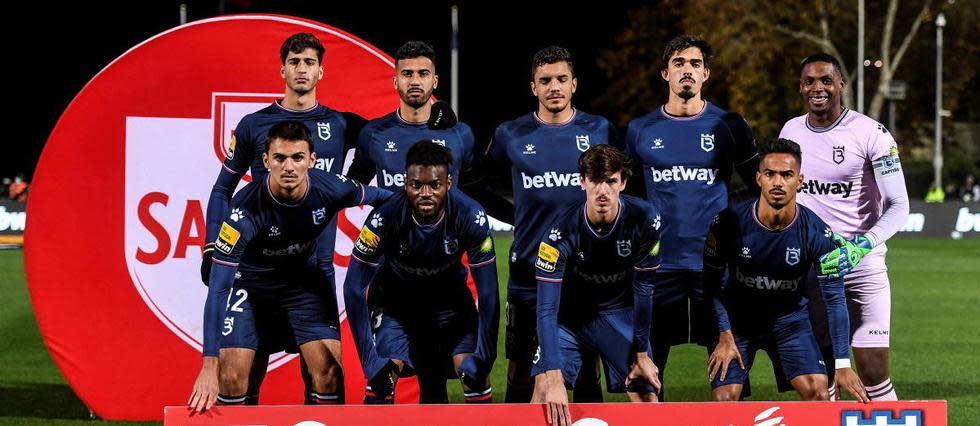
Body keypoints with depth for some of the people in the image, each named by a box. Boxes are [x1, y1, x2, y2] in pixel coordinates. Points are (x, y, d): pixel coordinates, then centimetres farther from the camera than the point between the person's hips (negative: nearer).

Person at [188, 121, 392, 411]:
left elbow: (373, 195, 2)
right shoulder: (246, 208, -32)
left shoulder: (329, 189, -24)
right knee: (231, 376, -14)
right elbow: (218, 288, -32)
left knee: (329, 370, -12)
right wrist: (210, 364, -37)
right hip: (251, 282, -2)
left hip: (304, 278, 2)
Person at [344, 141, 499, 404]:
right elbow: (354, 288, -23)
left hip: (450, 297, 1)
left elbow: (488, 292, -20)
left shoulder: (470, 216, -28)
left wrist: (484, 358, -23)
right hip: (398, 298, -1)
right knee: (383, 374, -20)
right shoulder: (386, 217, -30)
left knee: (474, 375, -17)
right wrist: (370, 359, -26)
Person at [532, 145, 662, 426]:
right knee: (544, 387, -19)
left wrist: (641, 354, -7)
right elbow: (546, 308, -29)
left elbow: (643, 289, -10)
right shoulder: (562, 231, -27)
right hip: (570, 315, -2)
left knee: (647, 396, -6)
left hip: (621, 315, 2)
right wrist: (553, 379, -37)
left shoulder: (645, 220, -22)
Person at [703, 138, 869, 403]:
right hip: (737, 318, -1)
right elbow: (712, 282, -8)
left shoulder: (816, 232, -19)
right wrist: (725, 336, -15)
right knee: (724, 397, -15)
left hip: (790, 318, 1)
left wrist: (842, 364, -20)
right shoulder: (730, 222, -20)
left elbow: (834, 298, -15)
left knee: (818, 391, -16)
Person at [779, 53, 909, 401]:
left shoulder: (870, 133, -8)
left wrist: (866, 242, -27)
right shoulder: (791, 132, 8)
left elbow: (898, 205, -10)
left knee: (873, 370, -8)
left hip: (862, 266, -4)